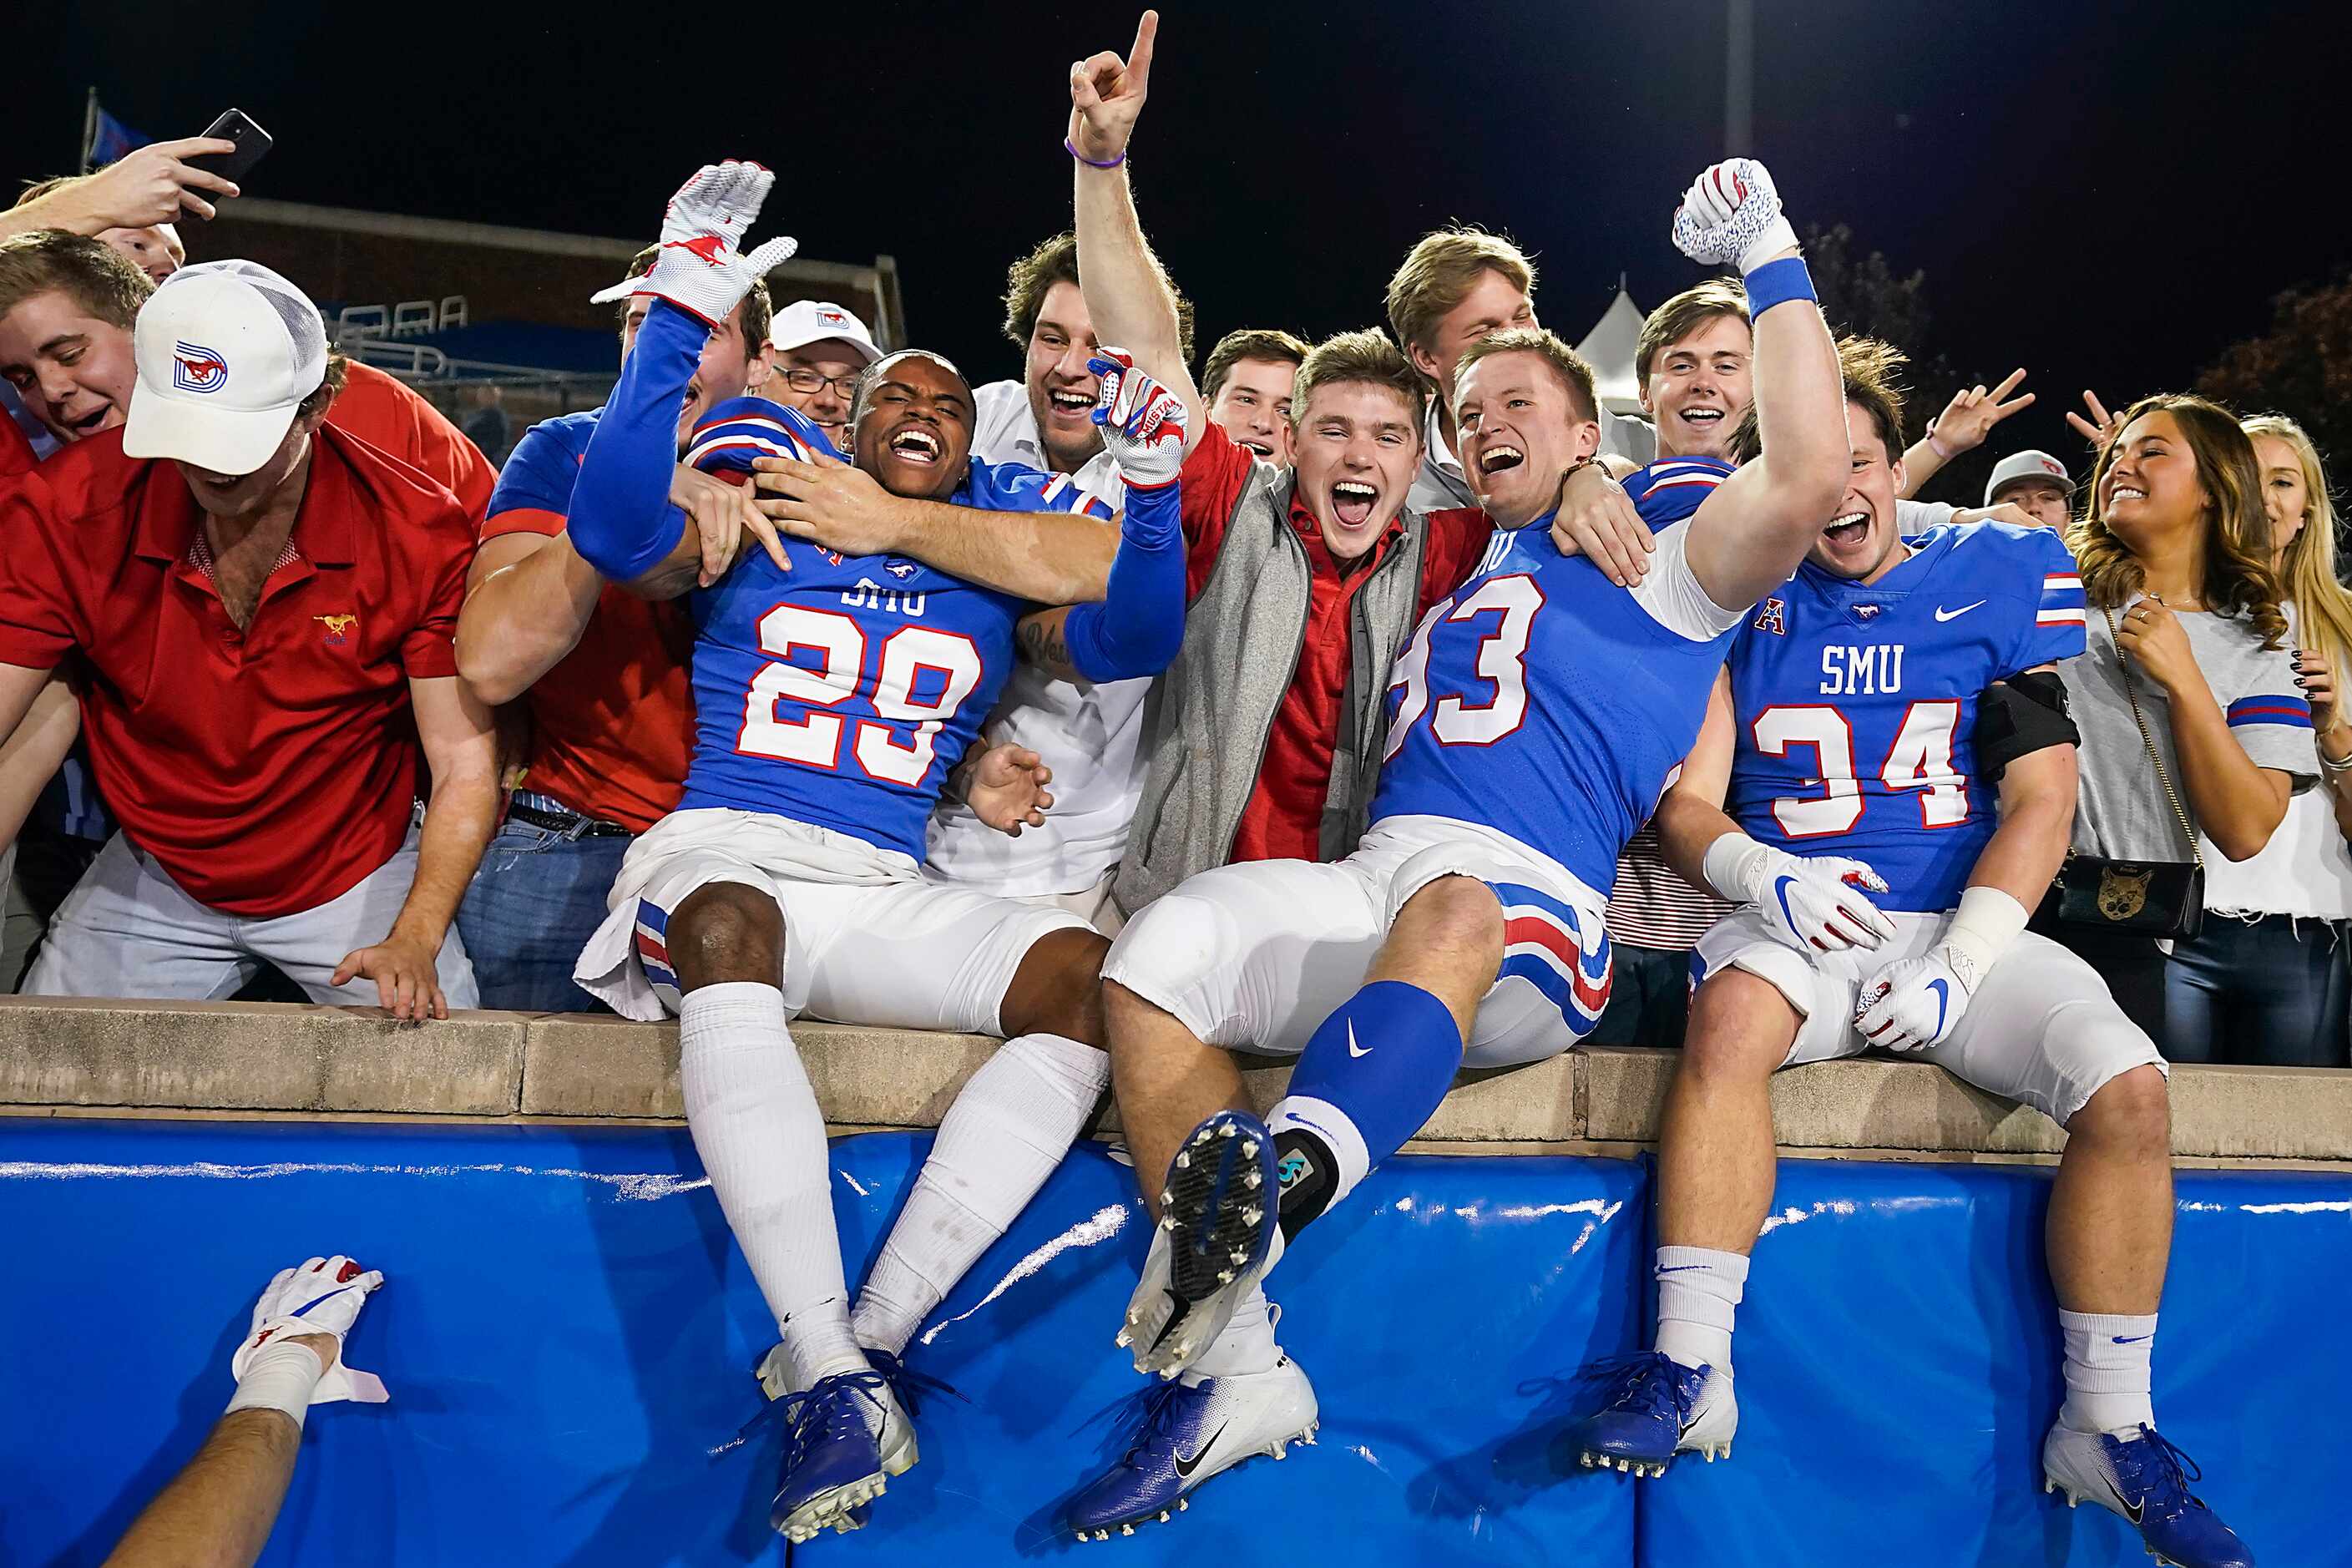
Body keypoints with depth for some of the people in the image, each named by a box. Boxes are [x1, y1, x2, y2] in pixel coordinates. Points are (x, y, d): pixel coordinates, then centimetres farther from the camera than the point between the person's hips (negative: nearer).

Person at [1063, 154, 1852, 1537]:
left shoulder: (1651, 553, 14)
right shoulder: (1455, 573, 33)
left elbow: (1811, 474, -4)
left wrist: (1773, 261, 4)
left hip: (1533, 911, -5)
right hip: (1367, 888, 5)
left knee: (1449, 908, -41)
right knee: (1157, 955, -22)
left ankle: (1284, 1180, -67)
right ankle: (1232, 1373, -28)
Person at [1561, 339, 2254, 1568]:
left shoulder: (1997, 583, 10)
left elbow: (2040, 802, 3)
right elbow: (1685, 803, 7)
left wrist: (1958, 960, -11)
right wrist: (1761, 873, -16)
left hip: (1964, 924, 1)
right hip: (1799, 925, -1)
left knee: (2128, 1089, -23)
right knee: (1730, 1013, -34)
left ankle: (2107, 1428, -3)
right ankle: (1688, 1369, -28)